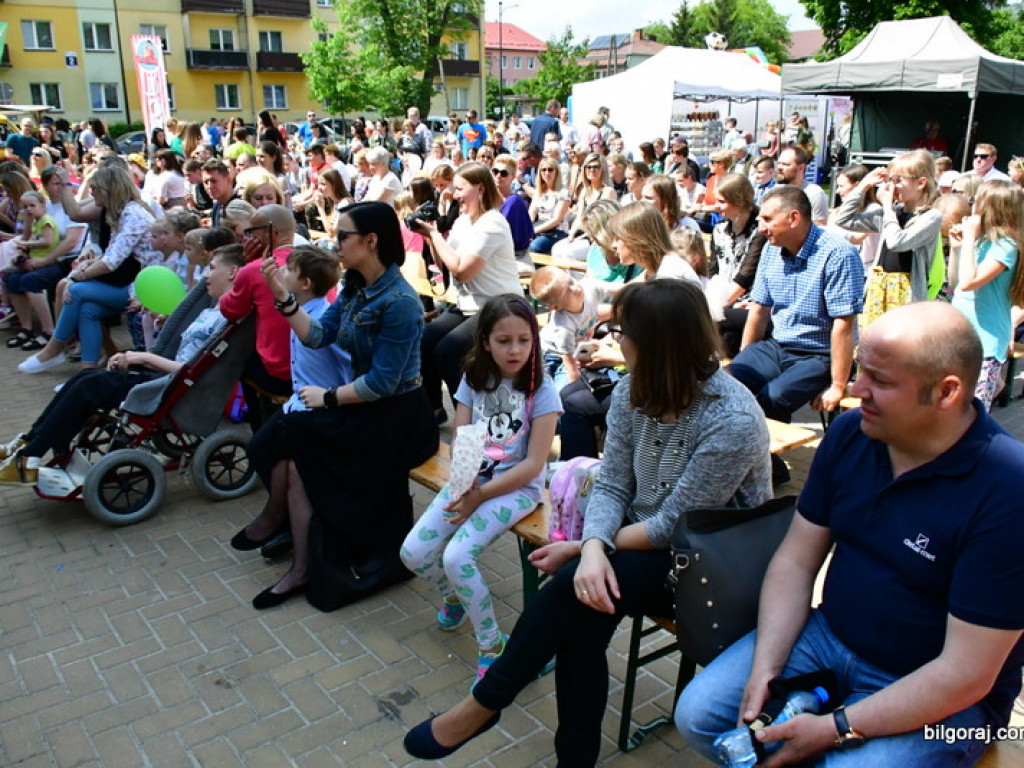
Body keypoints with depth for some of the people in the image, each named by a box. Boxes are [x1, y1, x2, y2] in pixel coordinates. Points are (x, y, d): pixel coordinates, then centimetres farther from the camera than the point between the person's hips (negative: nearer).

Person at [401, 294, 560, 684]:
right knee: (413, 554, -9)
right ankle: (454, 596, 25)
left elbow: (533, 464, -13)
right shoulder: (474, 380, 4)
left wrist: (481, 494, -16)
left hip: (516, 488, -5)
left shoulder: (541, 390, -10)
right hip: (470, 481, 5)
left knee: (457, 557, -24)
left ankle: (492, 646, -3)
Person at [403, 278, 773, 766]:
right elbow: (611, 485, -5)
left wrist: (580, 550, -15)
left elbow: (674, 525, -22)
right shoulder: (632, 392, -5)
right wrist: (594, 547, -25)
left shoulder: (733, 421, -25)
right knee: (582, 614, -25)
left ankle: (484, 703, -5)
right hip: (645, 541, 5)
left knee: (576, 585, -26)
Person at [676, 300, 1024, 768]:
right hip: (829, 637, 5)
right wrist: (764, 669, -12)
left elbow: (965, 674, -23)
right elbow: (796, 560, -1)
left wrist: (836, 730, -22)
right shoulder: (849, 433, -6)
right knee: (697, 715, -6)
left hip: (938, 700, -5)